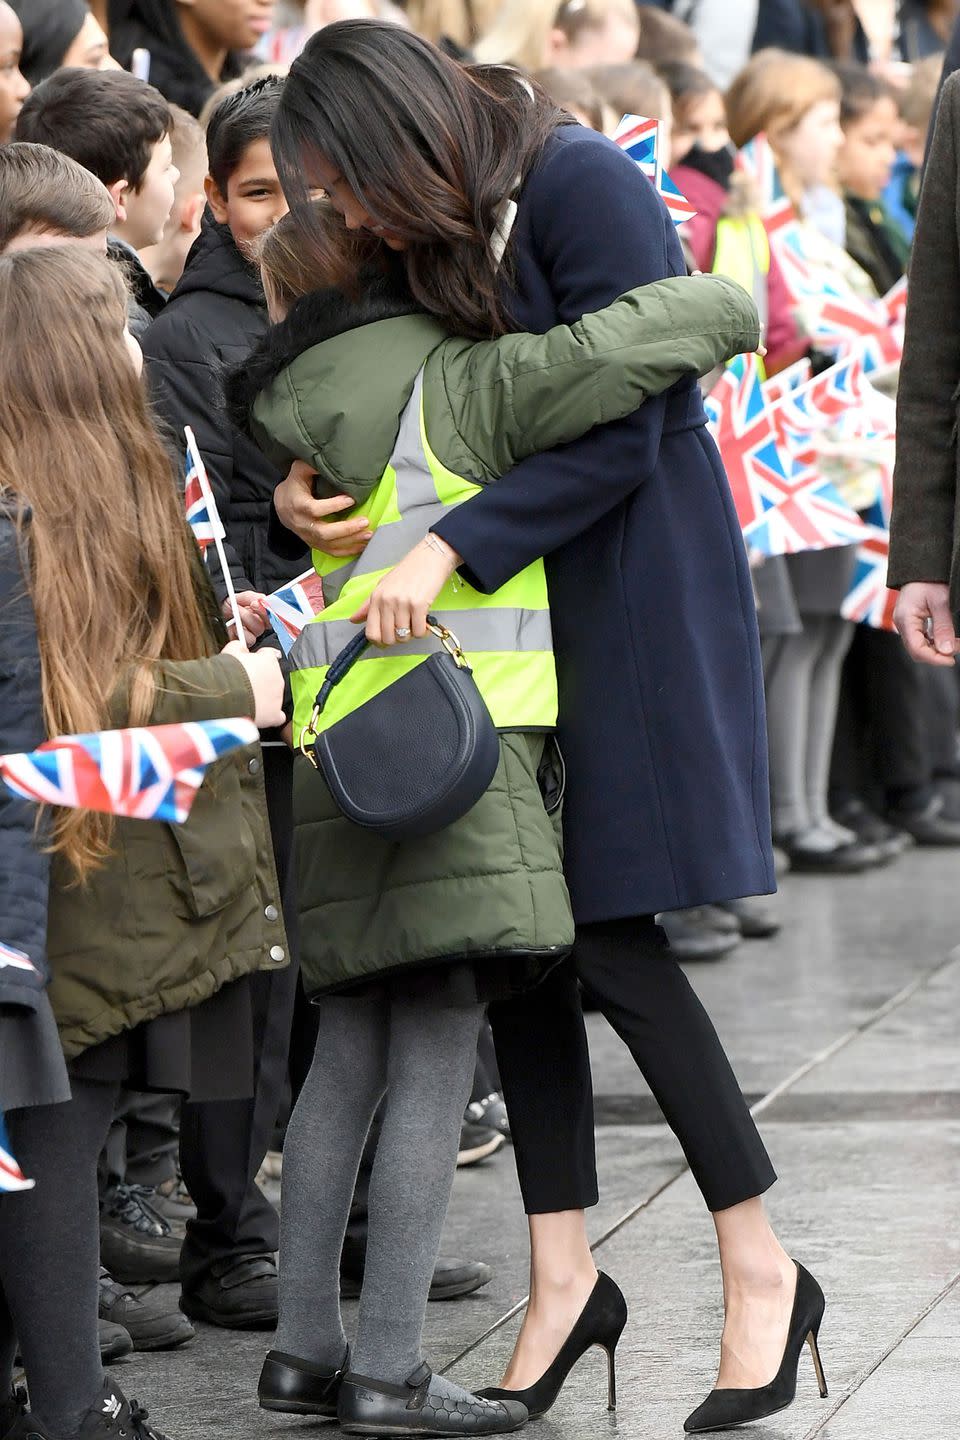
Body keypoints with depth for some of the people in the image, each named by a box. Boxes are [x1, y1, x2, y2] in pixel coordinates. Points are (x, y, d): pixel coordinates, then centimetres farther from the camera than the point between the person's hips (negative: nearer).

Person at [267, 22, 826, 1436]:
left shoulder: (582, 189, -16)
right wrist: (297, 490, -2)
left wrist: (450, 548, -24)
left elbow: (622, 433, -20)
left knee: (605, 936, -9)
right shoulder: (434, 234, 8)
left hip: (634, 595, -8)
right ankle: (563, 1276, 12)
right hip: (516, 609, 8)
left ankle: (763, 1267, 2)